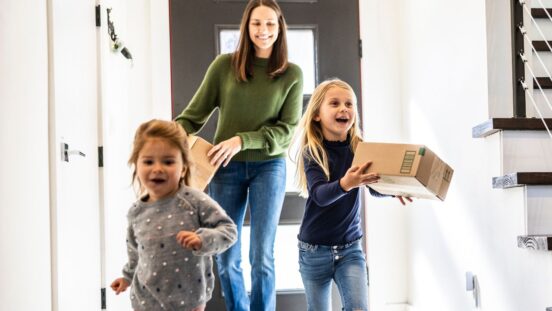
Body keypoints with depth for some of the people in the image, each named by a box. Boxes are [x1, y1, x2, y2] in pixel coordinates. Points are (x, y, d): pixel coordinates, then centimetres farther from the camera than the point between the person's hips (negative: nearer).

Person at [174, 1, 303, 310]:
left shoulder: (292, 74, -1)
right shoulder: (224, 65, 0)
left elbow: (287, 129, -6)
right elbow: (193, 115, 2)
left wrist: (243, 140, -19)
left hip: (269, 167, -1)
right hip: (226, 168, 1)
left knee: (262, 258, -3)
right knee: (226, 259, 8)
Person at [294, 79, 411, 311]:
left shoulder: (359, 149, -4)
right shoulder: (312, 151, -14)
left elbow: (376, 187, -10)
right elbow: (319, 195, -28)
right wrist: (345, 184, -48)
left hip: (350, 248, 2)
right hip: (314, 249, -1)